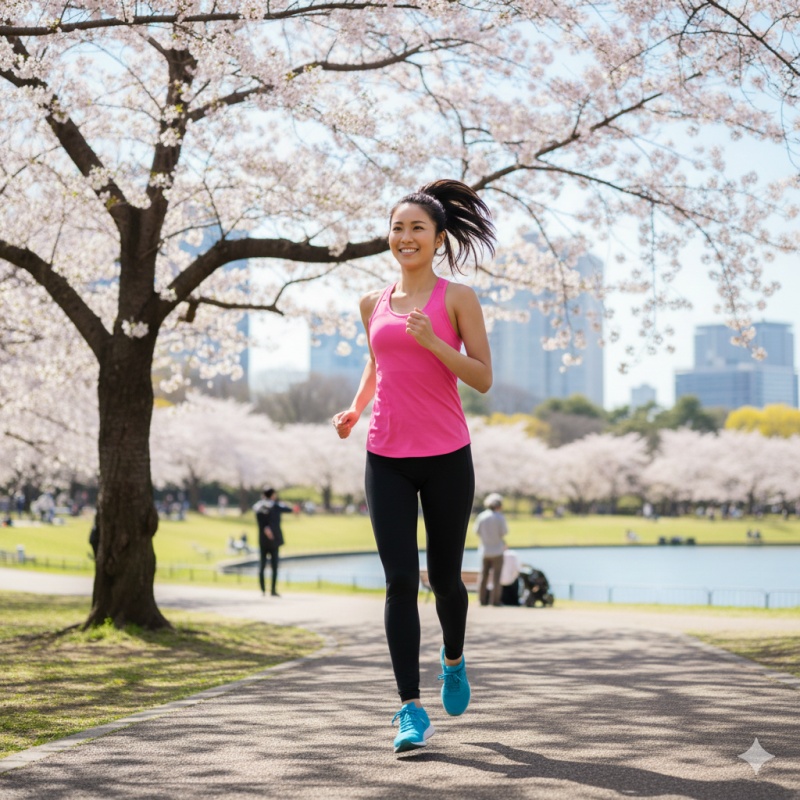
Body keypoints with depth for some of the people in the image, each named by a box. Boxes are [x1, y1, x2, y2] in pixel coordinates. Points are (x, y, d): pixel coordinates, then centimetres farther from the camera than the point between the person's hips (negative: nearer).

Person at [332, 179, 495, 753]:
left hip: (446, 457, -2)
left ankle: (454, 657, 42)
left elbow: (483, 377, -4)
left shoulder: (457, 298, 0)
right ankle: (412, 710, -6)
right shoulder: (374, 304, 10)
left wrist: (432, 341, -18)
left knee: (444, 577, 9)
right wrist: (354, 411, 10)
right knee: (400, 579, -8)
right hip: (387, 458, 2)